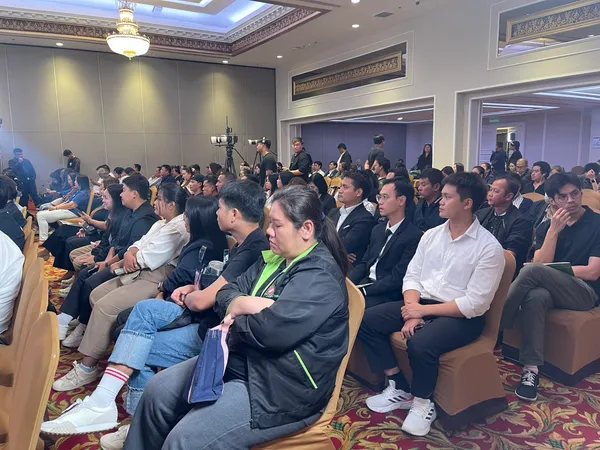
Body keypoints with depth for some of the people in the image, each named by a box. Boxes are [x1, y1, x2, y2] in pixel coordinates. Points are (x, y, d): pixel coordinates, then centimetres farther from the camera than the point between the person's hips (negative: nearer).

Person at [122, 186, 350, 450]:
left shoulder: (322, 278, -20)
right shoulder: (275, 259, 8)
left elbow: (271, 330, -29)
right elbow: (225, 293, 6)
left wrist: (235, 320, -9)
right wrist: (242, 304, -18)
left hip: (281, 388, -9)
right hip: (239, 360, 9)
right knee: (158, 390, 6)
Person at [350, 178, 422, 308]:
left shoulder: (414, 236, -11)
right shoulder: (378, 229, 15)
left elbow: (397, 278, -16)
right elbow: (364, 262, 12)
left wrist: (362, 291, -20)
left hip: (387, 295, -7)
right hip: (365, 285, 7)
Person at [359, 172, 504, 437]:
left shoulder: (489, 247, -12)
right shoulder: (431, 235, 6)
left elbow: (475, 304, -17)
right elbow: (412, 277, 5)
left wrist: (424, 311, -18)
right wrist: (412, 312, -13)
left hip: (462, 316, -6)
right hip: (422, 305, 7)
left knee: (420, 344, -34)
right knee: (367, 321, -10)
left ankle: (422, 403, -3)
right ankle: (399, 389, 3)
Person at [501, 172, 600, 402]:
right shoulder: (546, 227, 12)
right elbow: (542, 263, -1)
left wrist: (550, 269, -4)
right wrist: (554, 231, -10)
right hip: (550, 290, 3)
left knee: (533, 271, -32)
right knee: (536, 296, -36)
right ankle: (531, 369, -34)